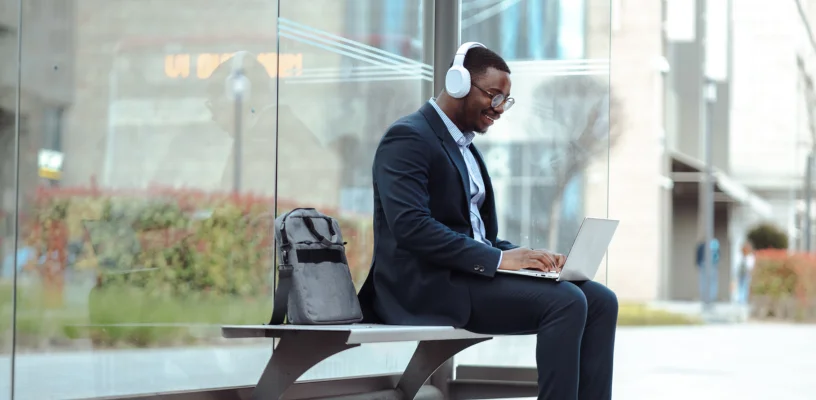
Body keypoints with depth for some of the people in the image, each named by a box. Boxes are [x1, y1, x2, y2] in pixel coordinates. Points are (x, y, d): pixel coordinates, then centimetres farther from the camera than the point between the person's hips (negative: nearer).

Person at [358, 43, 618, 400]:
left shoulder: (466, 147, 22)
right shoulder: (407, 138, -8)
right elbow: (410, 226, -22)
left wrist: (524, 256, 1)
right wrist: (496, 259, -24)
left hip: (471, 273, 9)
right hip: (430, 285, -9)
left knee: (600, 300, -6)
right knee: (565, 301, -25)